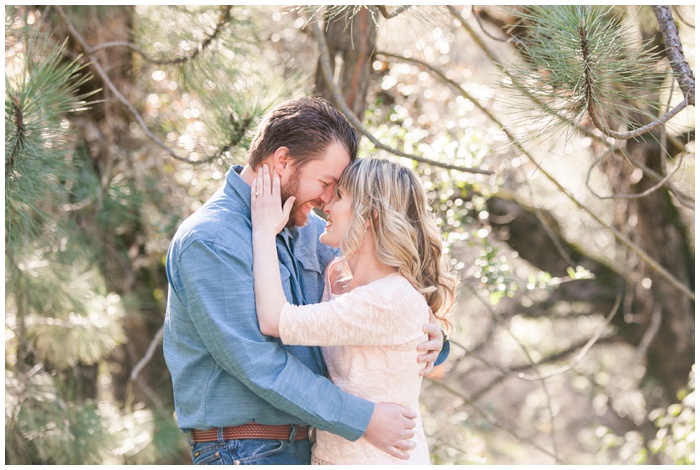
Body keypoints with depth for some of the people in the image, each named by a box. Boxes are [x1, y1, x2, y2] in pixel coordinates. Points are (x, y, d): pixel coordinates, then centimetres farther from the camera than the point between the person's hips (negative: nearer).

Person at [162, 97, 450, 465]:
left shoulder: (307, 230, 11)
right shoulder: (210, 241, -16)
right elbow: (257, 362, -21)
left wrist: (425, 335, 0)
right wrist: (363, 420, -19)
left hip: (305, 445, 8)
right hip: (245, 451, -8)